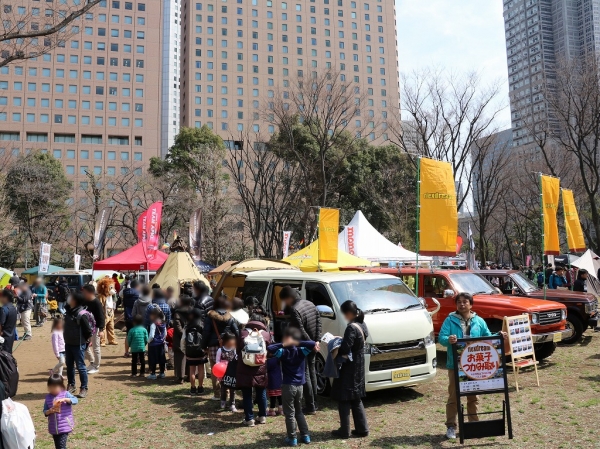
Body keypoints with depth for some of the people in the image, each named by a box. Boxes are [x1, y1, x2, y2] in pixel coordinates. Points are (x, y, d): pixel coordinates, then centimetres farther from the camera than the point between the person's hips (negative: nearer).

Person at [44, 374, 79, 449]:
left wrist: (64, 399, -30)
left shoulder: (65, 394, -6)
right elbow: (45, 411, 7)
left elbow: (75, 400, -18)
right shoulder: (48, 397, 4)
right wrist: (49, 411, -15)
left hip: (64, 426, -5)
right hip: (53, 427, 5)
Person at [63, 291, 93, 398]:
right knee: (69, 366, 18)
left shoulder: (82, 314, -22)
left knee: (80, 367, 1)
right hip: (68, 343, 8)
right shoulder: (69, 311, 3)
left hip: (78, 345, -8)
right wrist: (66, 337, 14)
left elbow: (88, 330, -18)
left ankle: (84, 388, 12)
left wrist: (84, 340, -6)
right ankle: (71, 385, 33)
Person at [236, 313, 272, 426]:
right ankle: (262, 416, 25)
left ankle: (249, 419, 7)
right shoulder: (266, 334, 1)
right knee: (261, 393, 17)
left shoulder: (242, 333, 1)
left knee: (247, 395, 6)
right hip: (260, 369, 1)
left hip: (245, 368, -1)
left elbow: (238, 350, 7)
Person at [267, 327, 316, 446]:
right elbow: (313, 344, -11)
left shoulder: (283, 352, -12)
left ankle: (292, 438, 9)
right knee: (299, 411, 19)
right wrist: (299, 343, -14)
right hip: (299, 386, 5)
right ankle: (305, 436, 21)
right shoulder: (302, 351, -3)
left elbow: (269, 348, -20)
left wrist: (283, 344, -17)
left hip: (288, 386, -5)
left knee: (289, 413, 5)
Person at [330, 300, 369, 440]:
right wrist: (341, 340, 9)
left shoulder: (351, 328, -22)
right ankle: (362, 429, 22)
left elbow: (345, 349, -25)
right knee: (356, 399, 17)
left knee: (344, 400, 3)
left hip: (349, 368, -9)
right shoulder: (362, 325, 6)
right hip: (358, 367, 9)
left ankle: (344, 431, 10)